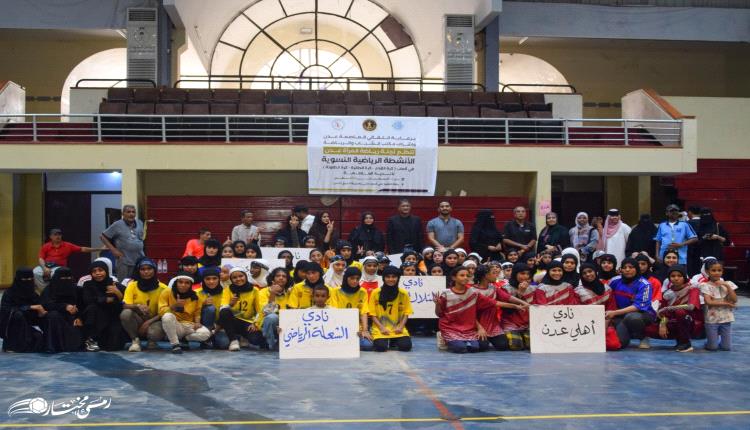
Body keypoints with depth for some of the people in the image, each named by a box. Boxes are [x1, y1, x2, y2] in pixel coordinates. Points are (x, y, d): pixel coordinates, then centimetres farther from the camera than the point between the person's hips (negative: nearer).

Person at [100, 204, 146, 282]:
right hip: (124, 262, -5)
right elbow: (103, 237, -2)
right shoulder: (117, 225, -5)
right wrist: (113, 250, -7)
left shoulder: (140, 223, 9)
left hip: (140, 261, 5)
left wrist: (140, 245, 11)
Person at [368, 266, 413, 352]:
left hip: (397, 329, 1)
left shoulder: (403, 293, 1)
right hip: (380, 329, -1)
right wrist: (381, 328, -12)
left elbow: (406, 313, 5)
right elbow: (373, 314, 0)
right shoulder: (376, 293, -2)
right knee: (381, 347, -28)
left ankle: (394, 341, 12)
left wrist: (401, 327, -10)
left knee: (406, 346, -23)